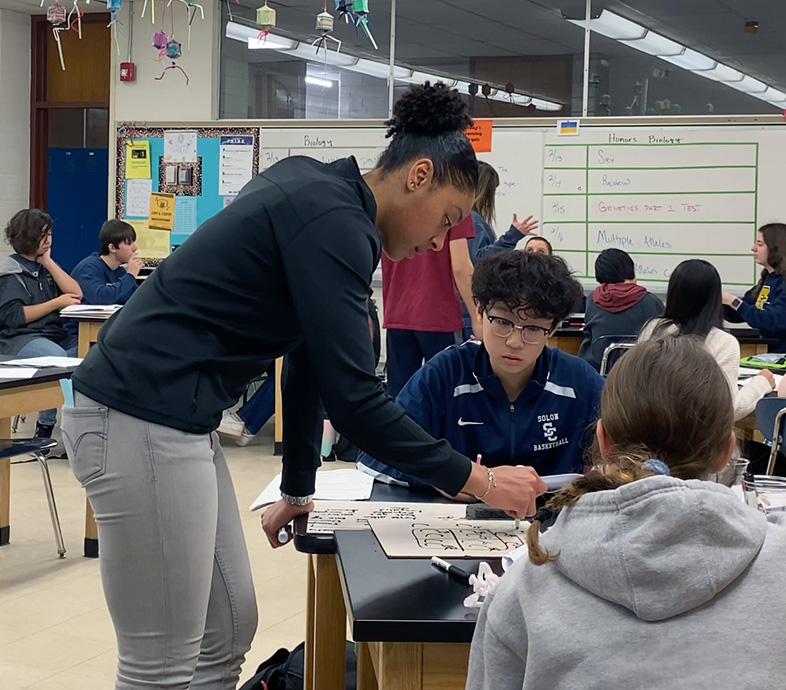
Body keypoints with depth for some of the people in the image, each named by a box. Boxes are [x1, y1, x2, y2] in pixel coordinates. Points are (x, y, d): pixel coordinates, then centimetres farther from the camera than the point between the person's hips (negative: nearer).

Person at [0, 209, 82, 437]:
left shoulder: (45, 266, 21)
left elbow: (76, 294, 7)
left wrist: (48, 262, 5)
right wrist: (57, 303, -8)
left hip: (55, 335, 6)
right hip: (18, 339, -6)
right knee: (57, 357, -37)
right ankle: (44, 430, -27)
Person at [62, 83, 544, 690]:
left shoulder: (322, 199, 14)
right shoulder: (333, 223, -16)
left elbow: (312, 362, 21)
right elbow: (352, 396, -19)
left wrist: (298, 491, 27)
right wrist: (480, 482, -11)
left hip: (172, 417, 11)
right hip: (140, 417, -11)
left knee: (228, 637, 15)